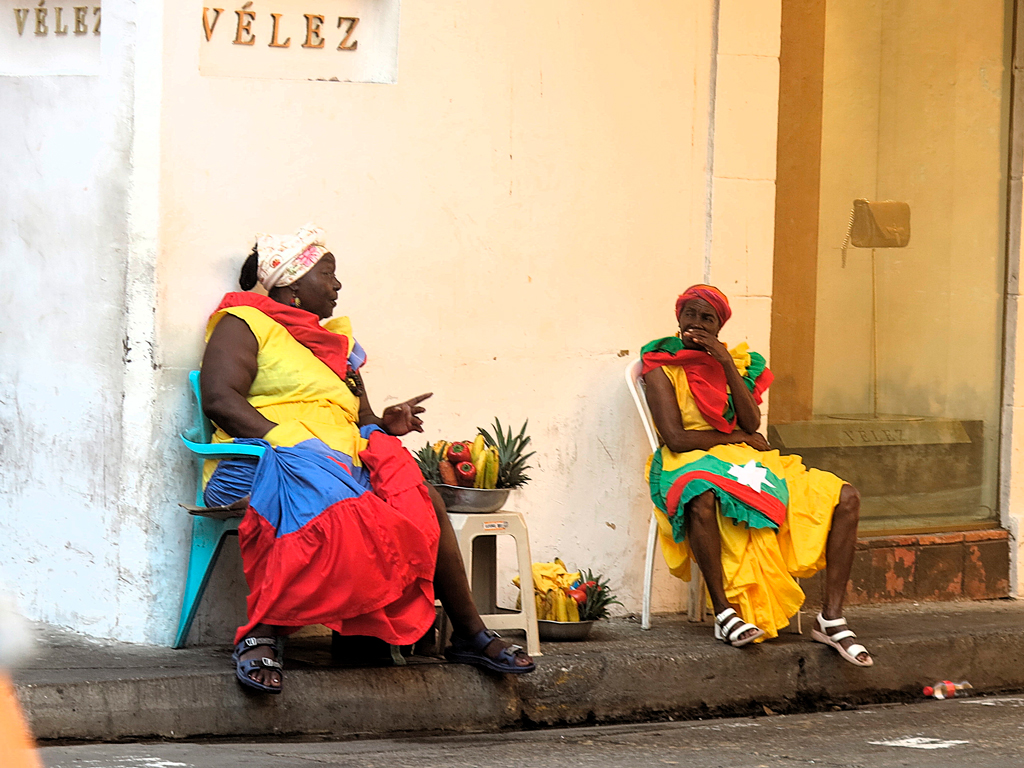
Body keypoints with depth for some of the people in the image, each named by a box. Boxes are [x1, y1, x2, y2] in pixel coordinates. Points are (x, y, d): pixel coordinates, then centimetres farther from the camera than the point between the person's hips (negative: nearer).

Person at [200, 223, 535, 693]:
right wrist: (282, 441, -20)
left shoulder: (334, 341, 31)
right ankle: (260, 635, -39)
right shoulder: (244, 324, 7)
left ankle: (469, 634, -10)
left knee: (426, 503, -16)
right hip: (266, 460, -8)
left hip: (344, 461, 8)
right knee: (328, 504, -40)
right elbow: (220, 398, -9)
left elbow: (359, 417, 28)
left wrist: (386, 424, 4)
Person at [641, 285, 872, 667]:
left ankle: (831, 617, -17)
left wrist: (726, 362, -6)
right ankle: (725, 613, -34)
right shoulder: (661, 367, 2)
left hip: (745, 463, 6)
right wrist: (735, 436, -4)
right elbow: (675, 438, -10)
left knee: (845, 498, -13)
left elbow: (752, 423, 0)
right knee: (702, 501, -46)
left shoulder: (737, 362, 17)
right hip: (692, 464, -6)